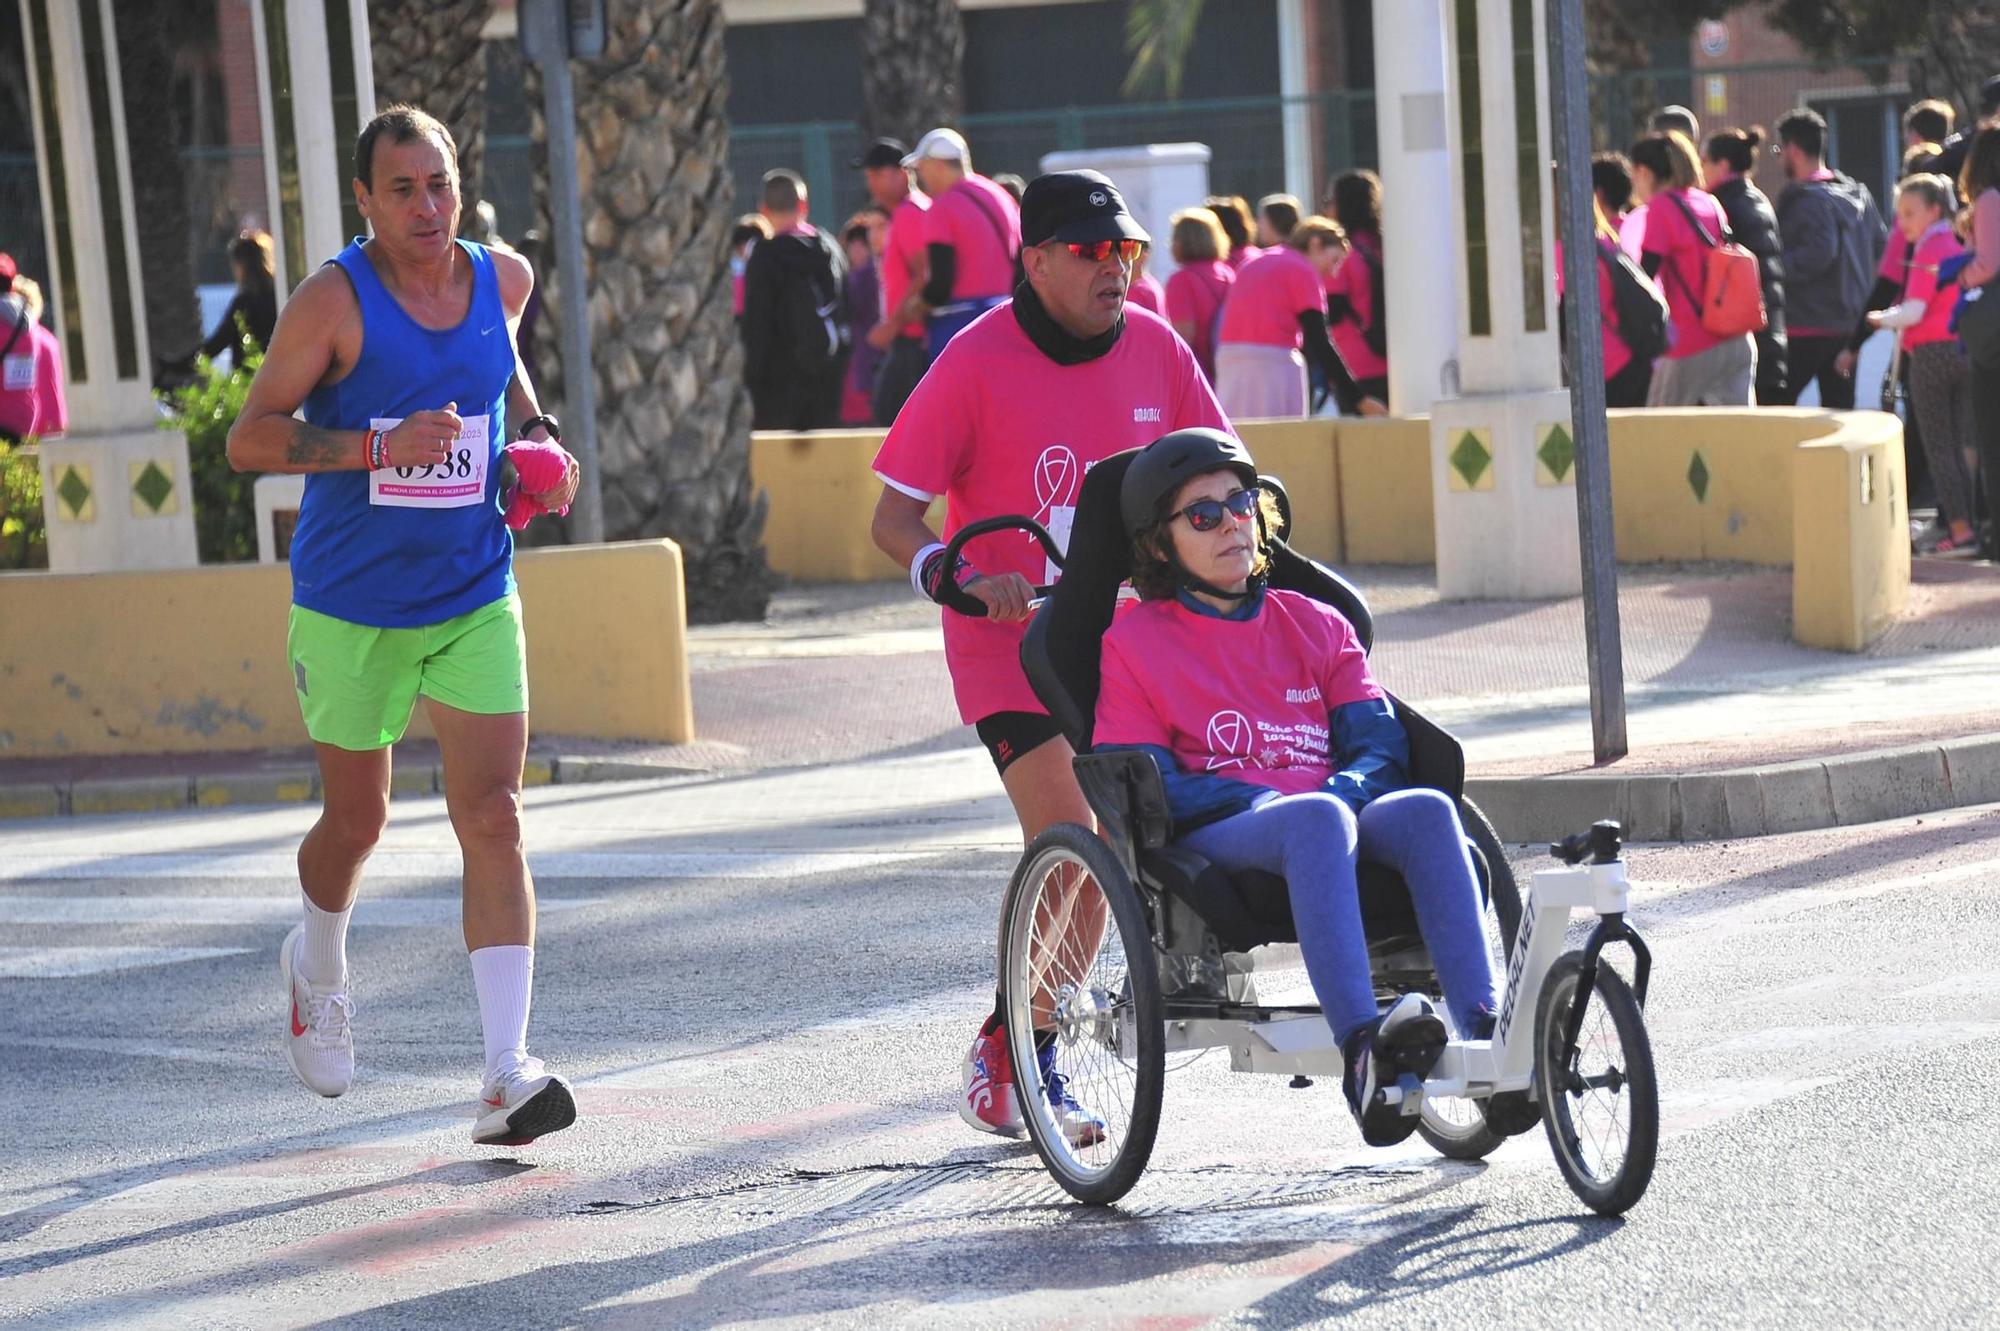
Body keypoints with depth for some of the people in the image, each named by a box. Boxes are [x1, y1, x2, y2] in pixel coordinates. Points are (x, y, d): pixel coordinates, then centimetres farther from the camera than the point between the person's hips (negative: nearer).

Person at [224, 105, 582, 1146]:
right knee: (355, 823, 13)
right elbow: (247, 438, -15)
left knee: (494, 822, -10)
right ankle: (317, 966, 47)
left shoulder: (501, 279, 1)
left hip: (475, 601, 3)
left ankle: (506, 1075, -14)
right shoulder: (334, 301, -13)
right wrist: (382, 444, -27)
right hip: (350, 607, -2)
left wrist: (538, 430, 7)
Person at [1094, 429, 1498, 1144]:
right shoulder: (1133, 641, 13)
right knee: (1318, 820, -39)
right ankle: (1363, 1051, -58)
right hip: (1216, 840, -4)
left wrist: (1346, 787, -11)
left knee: (1426, 809, -31)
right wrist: (1262, 800, -12)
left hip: (1342, 812, 4)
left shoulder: (1314, 624, 25)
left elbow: (1383, 744, 13)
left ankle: (1485, 1030, -47)